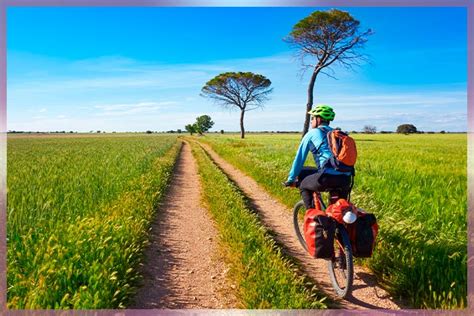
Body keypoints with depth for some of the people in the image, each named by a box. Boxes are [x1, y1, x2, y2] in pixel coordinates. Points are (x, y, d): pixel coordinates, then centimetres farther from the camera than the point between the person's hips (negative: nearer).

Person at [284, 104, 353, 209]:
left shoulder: (312, 133, 10)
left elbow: (299, 158, 12)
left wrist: (291, 179, 22)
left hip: (328, 177, -6)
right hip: (346, 179, 6)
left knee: (304, 186, 21)